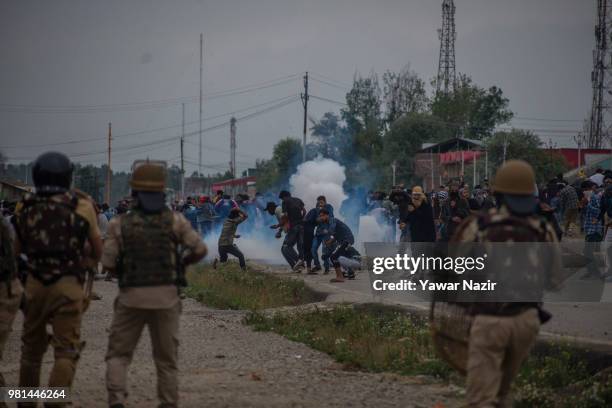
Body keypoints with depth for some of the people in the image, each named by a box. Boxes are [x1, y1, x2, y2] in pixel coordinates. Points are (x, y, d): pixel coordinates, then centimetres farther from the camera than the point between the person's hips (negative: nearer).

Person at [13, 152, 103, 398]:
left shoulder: (26, 209, 4)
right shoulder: (81, 207, -5)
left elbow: (18, 248, 17)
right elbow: (97, 248, 4)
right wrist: (89, 260, 24)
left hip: (35, 284, 4)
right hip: (68, 285, -4)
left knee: (31, 347, 19)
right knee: (66, 350, -3)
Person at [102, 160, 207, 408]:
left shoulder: (120, 224, -5)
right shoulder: (174, 220, -3)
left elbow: (108, 264, -5)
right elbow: (200, 250, -2)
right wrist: (181, 263, 18)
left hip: (132, 297, -1)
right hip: (166, 297, 1)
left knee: (118, 354, 8)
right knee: (166, 358, 13)